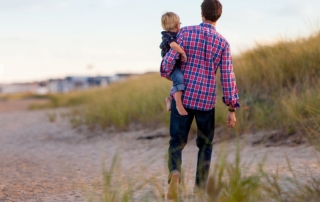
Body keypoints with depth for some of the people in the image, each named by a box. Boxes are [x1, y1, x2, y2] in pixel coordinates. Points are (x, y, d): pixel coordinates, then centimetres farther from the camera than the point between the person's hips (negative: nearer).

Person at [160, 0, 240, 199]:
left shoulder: (186, 32, -5)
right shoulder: (223, 43, -4)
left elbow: (170, 59, -9)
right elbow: (228, 77, -7)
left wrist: (166, 73, 17)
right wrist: (232, 109, -1)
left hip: (183, 96, 0)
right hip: (206, 100, 0)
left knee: (177, 142, 8)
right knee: (205, 144, 19)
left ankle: (175, 173, -23)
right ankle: (200, 187, 15)